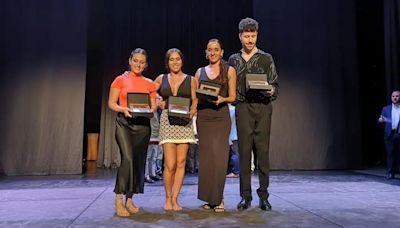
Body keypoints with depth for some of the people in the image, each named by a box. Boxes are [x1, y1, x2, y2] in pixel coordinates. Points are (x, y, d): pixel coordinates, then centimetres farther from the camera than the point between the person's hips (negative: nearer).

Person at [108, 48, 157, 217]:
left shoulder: (149, 84, 11)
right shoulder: (120, 80, 4)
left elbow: (153, 106, 12)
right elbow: (111, 103, 1)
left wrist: (149, 111, -11)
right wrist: (124, 109, -18)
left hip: (143, 124, 4)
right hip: (124, 122, -3)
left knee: (139, 162, 6)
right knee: (127, 158, -19)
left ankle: (129, 200, 19)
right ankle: (118, 200, -8)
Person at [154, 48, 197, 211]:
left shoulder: (190, 80, 10)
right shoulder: (161, 79, 13)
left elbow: (195, 102, 8)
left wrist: (192, 111, -12)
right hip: (167, 121, 0)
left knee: (180, 163, 1)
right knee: (170, 164, -7)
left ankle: (174, 199, 13)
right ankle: (167, 198, 13)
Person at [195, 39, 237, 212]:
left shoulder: (229, 71, 6)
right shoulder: (200, 72, 14)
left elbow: (232, 97, 2)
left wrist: (222, 99, -17)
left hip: (221, 116, -3)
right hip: (203, 117, 3)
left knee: (219, 157, -8)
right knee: (206, 156, 3)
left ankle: (218, 199, 2)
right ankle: (209, 198, 13)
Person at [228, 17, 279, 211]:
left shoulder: (266, 58, 9)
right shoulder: (233, 60, 15)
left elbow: (275, 85, 6)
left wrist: (271, 92, -14)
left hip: (262, 108, -1)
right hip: (242, 108, 1)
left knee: (263, 151, -1)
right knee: (244, 151, 1)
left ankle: (263, 196, 10)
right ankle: (245, 196, 9)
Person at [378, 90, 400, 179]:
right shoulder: (386, 108, 13)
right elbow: (381, 120, 10)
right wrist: (380, 120, -11)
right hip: (389, 135, 1)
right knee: (390, 154, 0)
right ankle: (390, 173, 4)